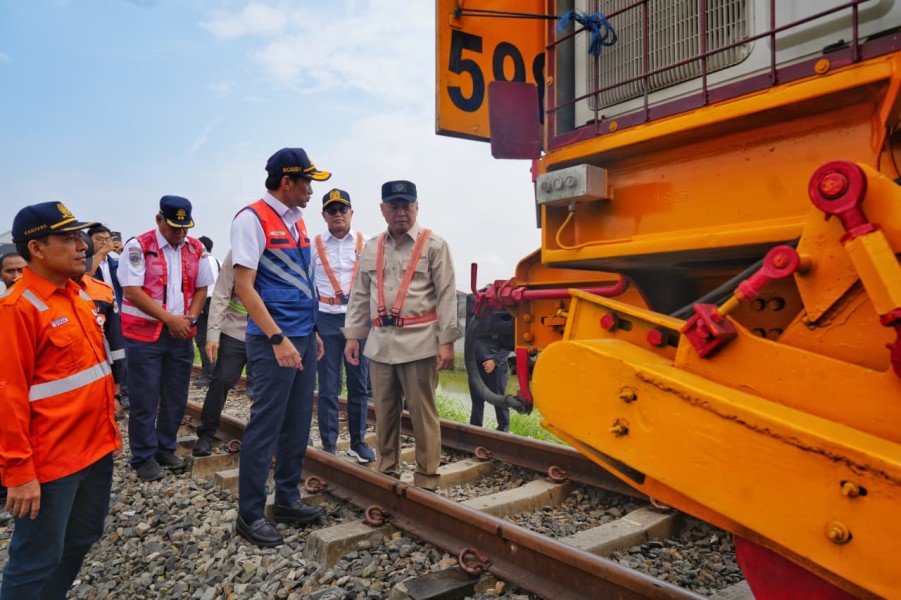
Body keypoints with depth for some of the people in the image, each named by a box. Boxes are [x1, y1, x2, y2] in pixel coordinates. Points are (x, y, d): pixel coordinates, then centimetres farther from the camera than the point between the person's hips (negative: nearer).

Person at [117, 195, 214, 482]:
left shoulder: (196, 249, 7)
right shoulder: (138, 246, -7)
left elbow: (201, 288, 11)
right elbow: (132, 290, -13)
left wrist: (189, 318, -6)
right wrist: (170, 318, -16)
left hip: (181, 334, 4)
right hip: (144, 334, -4)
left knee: (176, 396, 10)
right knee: (145, 399, 2)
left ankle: (165, 449, 26)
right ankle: (144, 457, 15)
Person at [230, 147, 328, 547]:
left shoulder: (297, 221, 13)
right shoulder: (253, 218, -10)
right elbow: (243, 286, -15)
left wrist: (312, 332, 16)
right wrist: (278, 339, -20)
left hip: (304, 337, 8)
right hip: (274, 340, -8)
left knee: (298, 424, 14)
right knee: (265, 426, -1)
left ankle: (287, 500, 28)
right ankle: (250, 514, 14)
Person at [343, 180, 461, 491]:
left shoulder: (434, 245, -1)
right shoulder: (371, 248, 13)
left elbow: (447, 295, -5)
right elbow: (360, 295, 16)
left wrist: (446, 341, -10)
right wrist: (352, 335, 10)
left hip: (419, 343, -4)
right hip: (380, 343, 5)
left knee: (423, 413, 1)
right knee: (384, 412, 13)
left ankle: (426, 480, 13)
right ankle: (387, 472, 28)